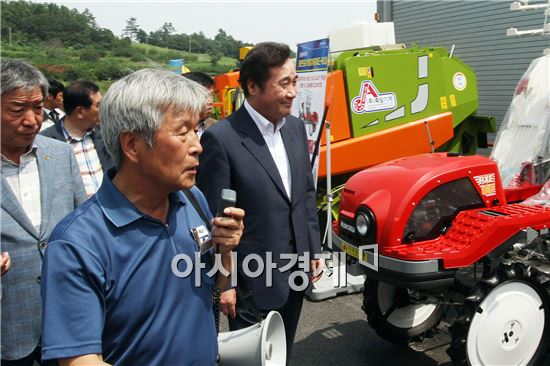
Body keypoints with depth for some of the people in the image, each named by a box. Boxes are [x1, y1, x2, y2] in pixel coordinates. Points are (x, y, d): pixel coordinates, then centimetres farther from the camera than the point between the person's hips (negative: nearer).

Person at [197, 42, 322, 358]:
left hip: (296, 271, 7)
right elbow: (212, 218, -15)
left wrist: (314, 250, 11)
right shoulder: (221, 138, -18)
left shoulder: (296, 127, 4)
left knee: (283, 352, 23)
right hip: (253, 278, -6)